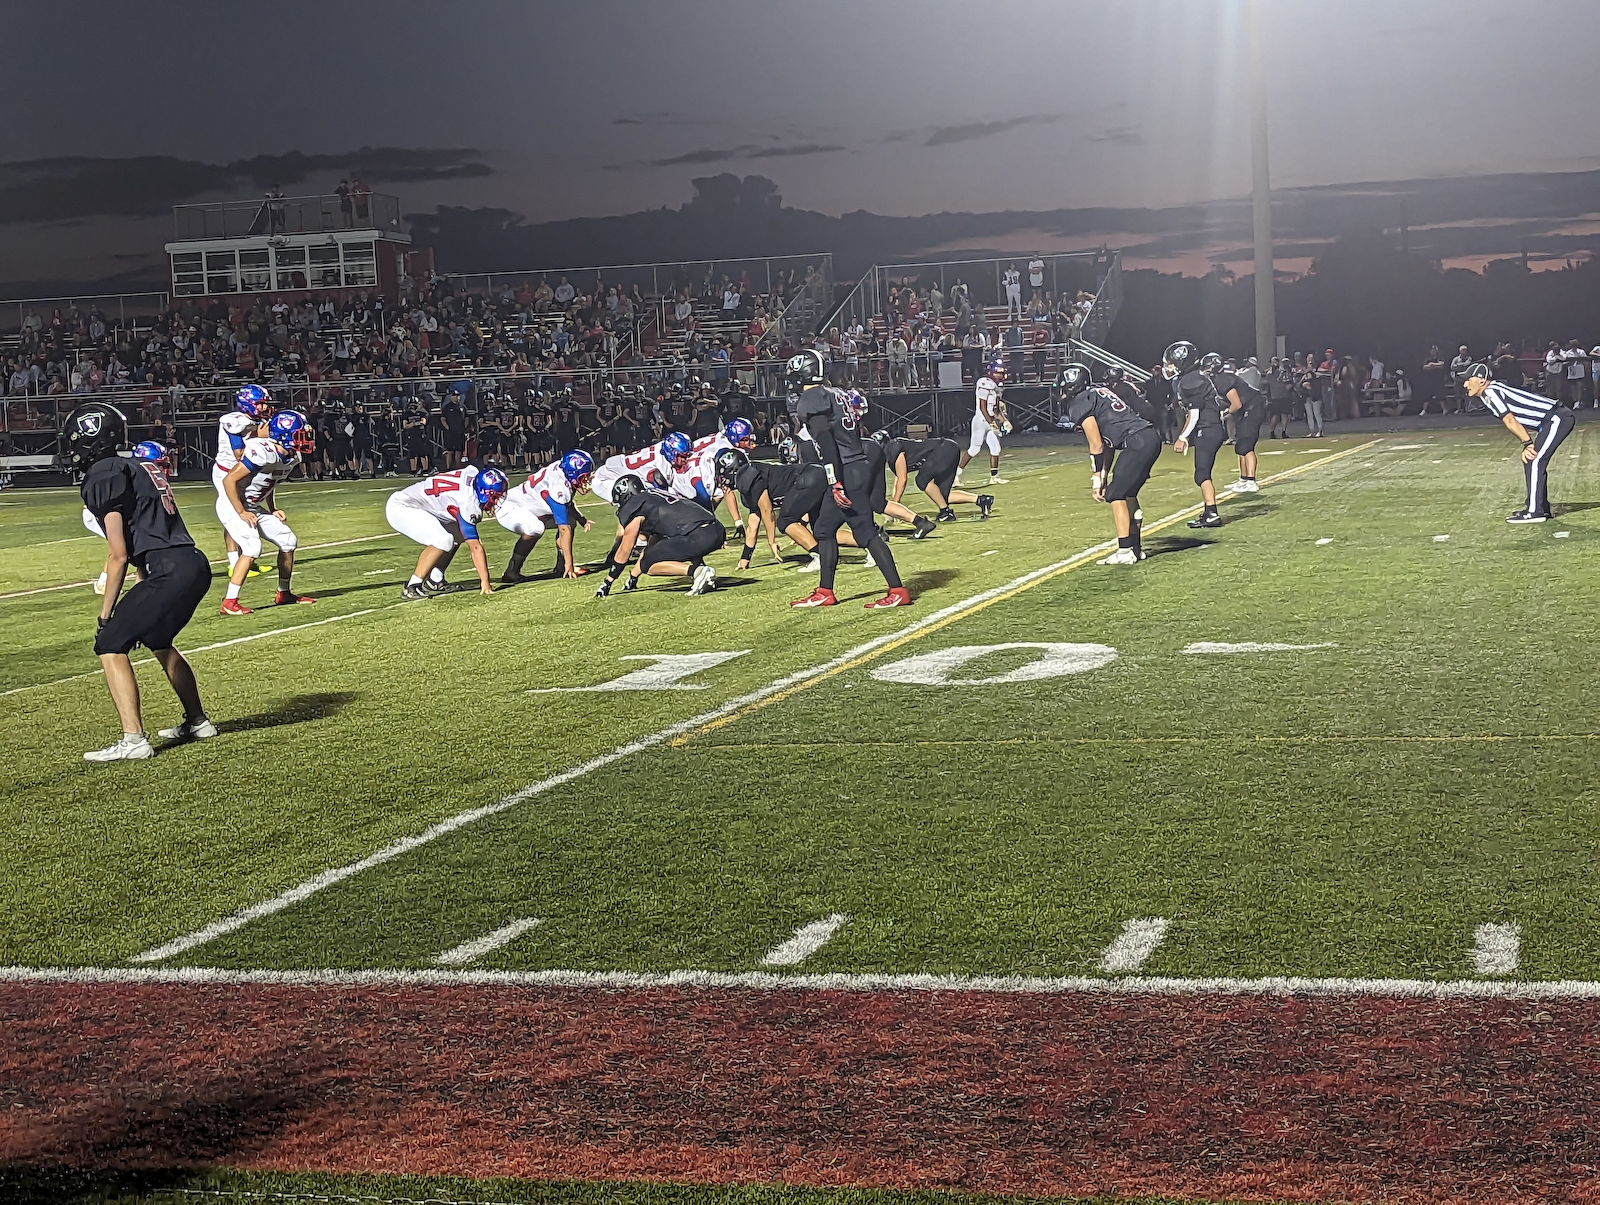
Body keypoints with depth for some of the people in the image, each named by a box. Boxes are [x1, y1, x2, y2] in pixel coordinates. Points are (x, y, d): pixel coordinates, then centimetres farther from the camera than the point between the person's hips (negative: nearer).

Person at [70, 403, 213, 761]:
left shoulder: (103, 477, -6)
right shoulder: (142, 467, 21)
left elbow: (119, 556, -9)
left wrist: (106, 614, -3)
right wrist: (143, 594, 30)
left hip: (169, 571, -9)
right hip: (194, 565, 9)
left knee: (110, 645, -5)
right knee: (157, 640, 30)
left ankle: (133, 740, -13)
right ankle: (197, 721, 40)